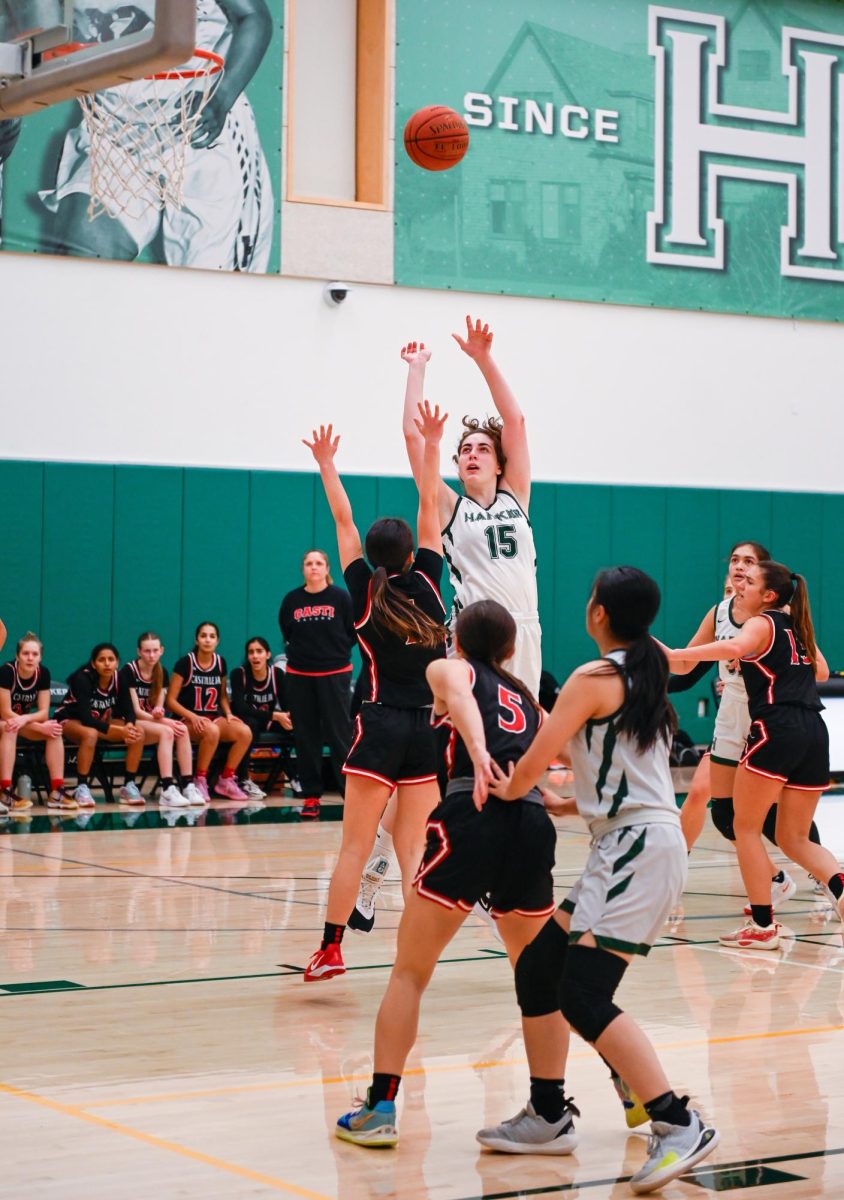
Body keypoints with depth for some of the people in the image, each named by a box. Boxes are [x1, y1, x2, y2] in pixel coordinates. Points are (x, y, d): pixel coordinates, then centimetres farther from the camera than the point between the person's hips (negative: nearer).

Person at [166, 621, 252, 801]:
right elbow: (171, 701, -8)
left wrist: (228, 714, 1)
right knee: (211, 731, -39)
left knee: (245, 732, -24)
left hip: (214, 718, 5)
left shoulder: (220, 663, 9)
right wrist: (194, 717, -21)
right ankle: (199, 782, -21)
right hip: (188, 720, -5)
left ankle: (226, 781, -10)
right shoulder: (185, 663, -6)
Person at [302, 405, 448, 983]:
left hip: (380, 724, -1)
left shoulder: (364, 594, 0)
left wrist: (327, 465, 15)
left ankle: (330, 949, -2)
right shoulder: (427, 586, 1)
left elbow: (344, 520, 7)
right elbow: (430, 508, 5)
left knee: (355, 846, 0)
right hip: (427, 726, 1)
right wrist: (431, 446, 8)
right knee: (413, 848, 3)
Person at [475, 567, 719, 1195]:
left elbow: (530, 765, -8)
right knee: (537, 969, 13)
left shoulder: (593, 678, -10)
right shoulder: (647, 670, 17)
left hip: (638, 849, -10)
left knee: (583, 998, -16)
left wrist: (510, 790, 12)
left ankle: (681, 1125, -18)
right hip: (626, 845, 10)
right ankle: (549, 1117, 20)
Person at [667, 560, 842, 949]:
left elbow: (733, 647, -25)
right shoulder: (798, 626, 21)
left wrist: (674, 655, -27)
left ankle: (762, 925, 1)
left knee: (747, 827, 6)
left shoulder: (761, 623, -1)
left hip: (776, 730, -7)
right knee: (794, 838, 14)